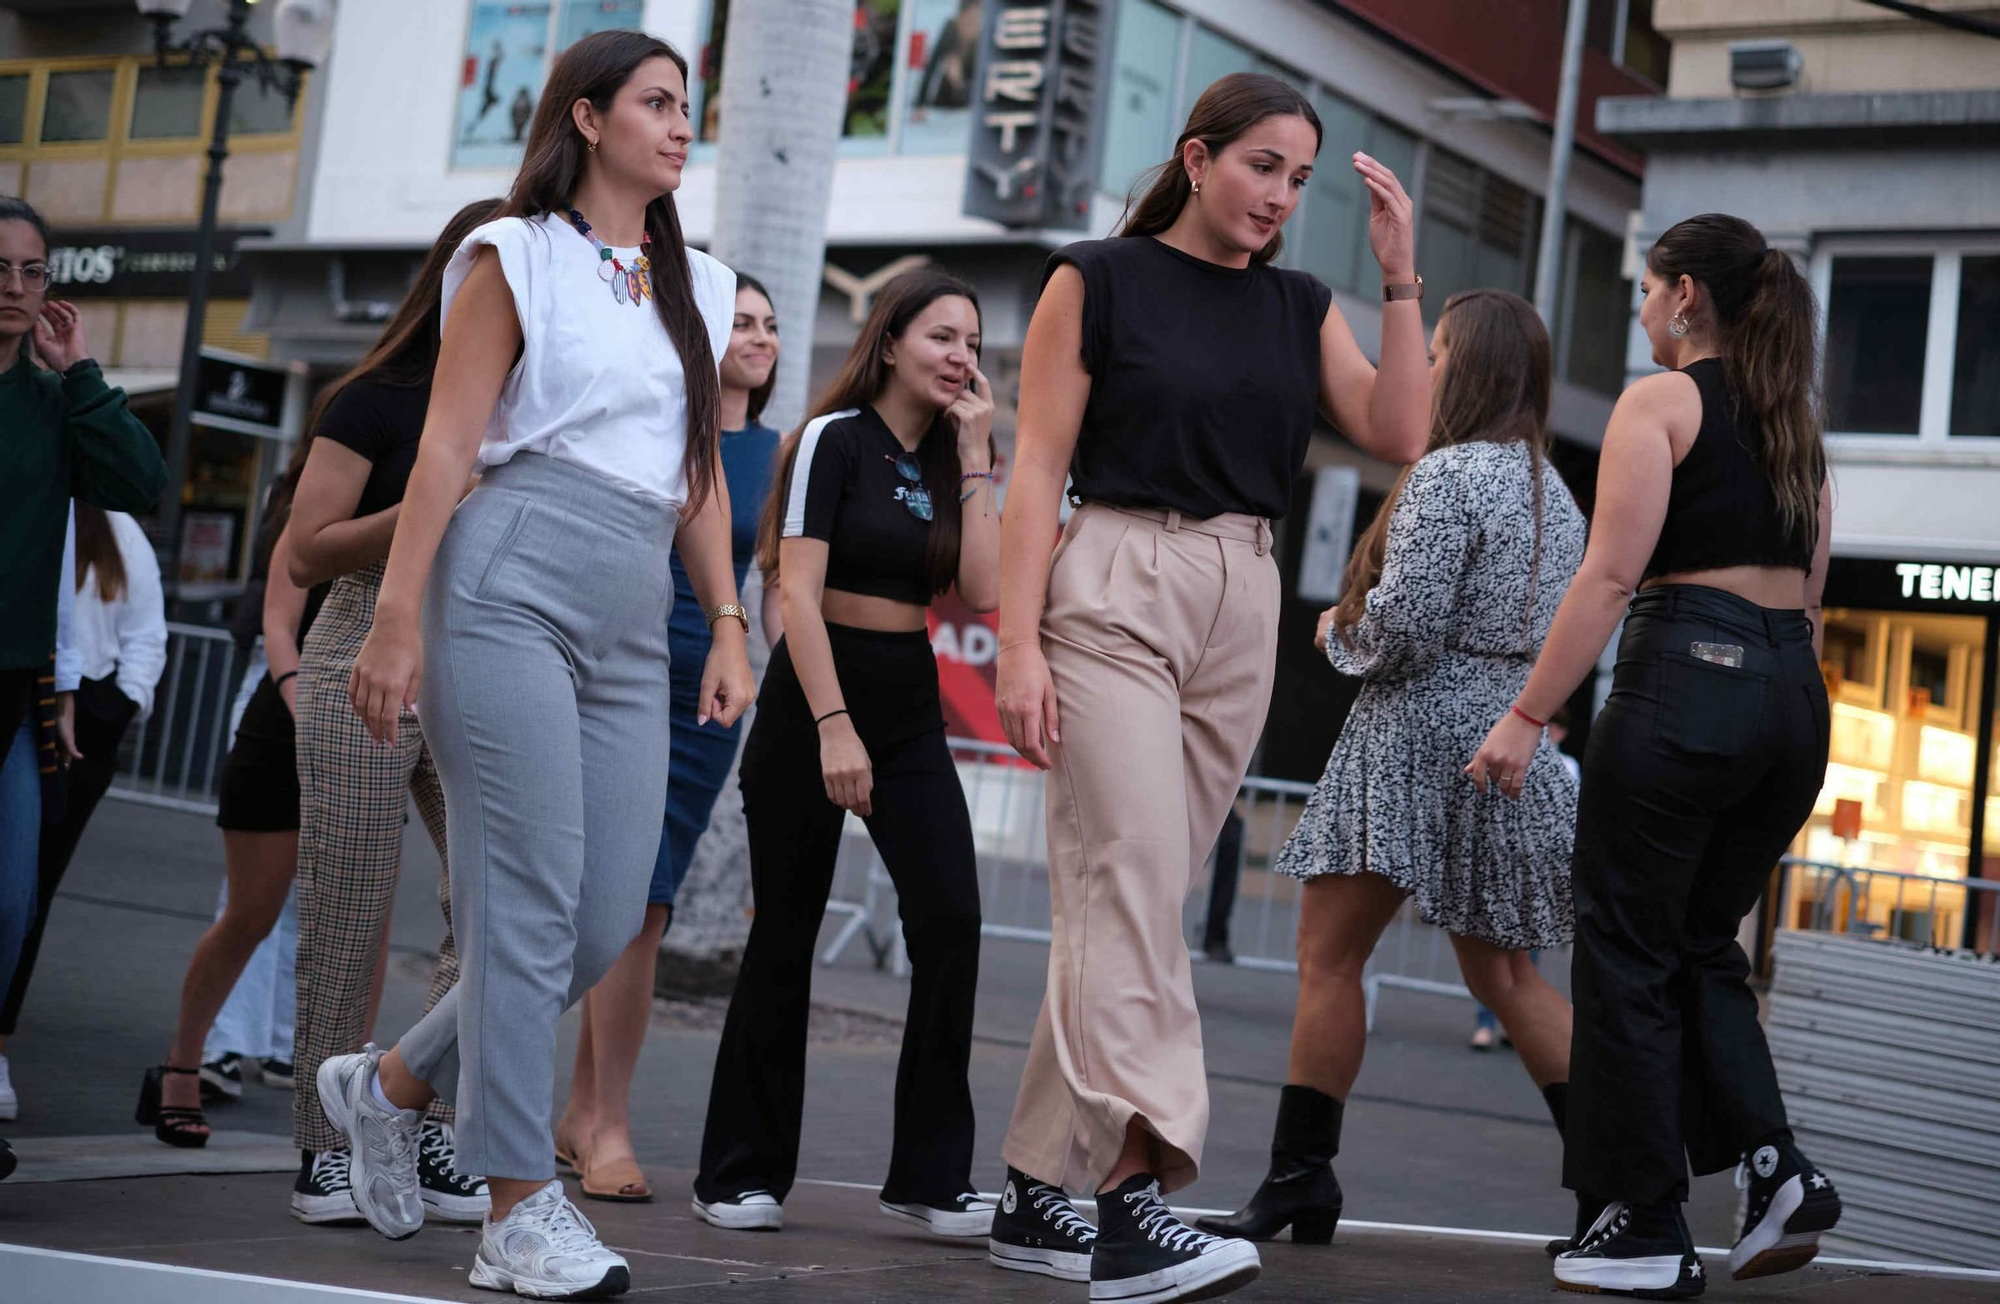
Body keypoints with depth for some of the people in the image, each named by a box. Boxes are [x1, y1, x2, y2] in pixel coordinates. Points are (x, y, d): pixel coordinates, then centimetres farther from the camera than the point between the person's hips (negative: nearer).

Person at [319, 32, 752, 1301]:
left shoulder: (695, 287, 21)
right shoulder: (517, 257, 3)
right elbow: (448, 444, -3)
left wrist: (728, 625, 11)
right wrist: (397, 618, -10)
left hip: (631, 628, 6)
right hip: (512, 589, -6)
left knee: (607, 923, 0)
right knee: (529, 904, -9)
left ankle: (394, 1082, 22)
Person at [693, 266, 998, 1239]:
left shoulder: (949, 461, 11)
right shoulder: (836, 439, -6)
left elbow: (983, 592, -1)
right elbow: (798, 589, -13)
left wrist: (974, 456, -2)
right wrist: (833, 726, -21)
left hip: (910, 704, 5)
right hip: (815, 694, -5)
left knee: (951, 919, -8)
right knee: (785, 935, 0)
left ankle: (931, 1177, -1)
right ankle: (740, 1175, 12)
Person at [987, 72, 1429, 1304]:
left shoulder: (1300, 307, 13)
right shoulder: (1098, 280, 0)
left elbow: (1399, 436, 0)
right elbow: (1039, 470, -5)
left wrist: (1400, 278, -5)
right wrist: (1019, 641, -13)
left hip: (1244, 609, 5)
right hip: (1117, 588, -5)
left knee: (1129, 894, 6)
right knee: (1134, 882, -17)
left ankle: (1037, 1190, 13)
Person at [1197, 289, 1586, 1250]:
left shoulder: (1447, 475, -12)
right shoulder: (1553, 491, 14)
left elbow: (1403, 629, -18)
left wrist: (1338, 633, 0)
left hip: (1418, 734, -8)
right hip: (1508, 739, 8)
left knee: (1329, 957, -2)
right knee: (1502, 975, 14)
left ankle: (1298, 1181, -1)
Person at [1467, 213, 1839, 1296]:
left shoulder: (1660, 402, -4)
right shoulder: (1795, 422, 19)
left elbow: (1611, 575, -13)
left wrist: (1527, 716, -12)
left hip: (1686, 677, -8)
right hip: (1794, 693, 8)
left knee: (1628, 955, 1)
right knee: (1702, 944, 18)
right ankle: (1773, 1164, 1)